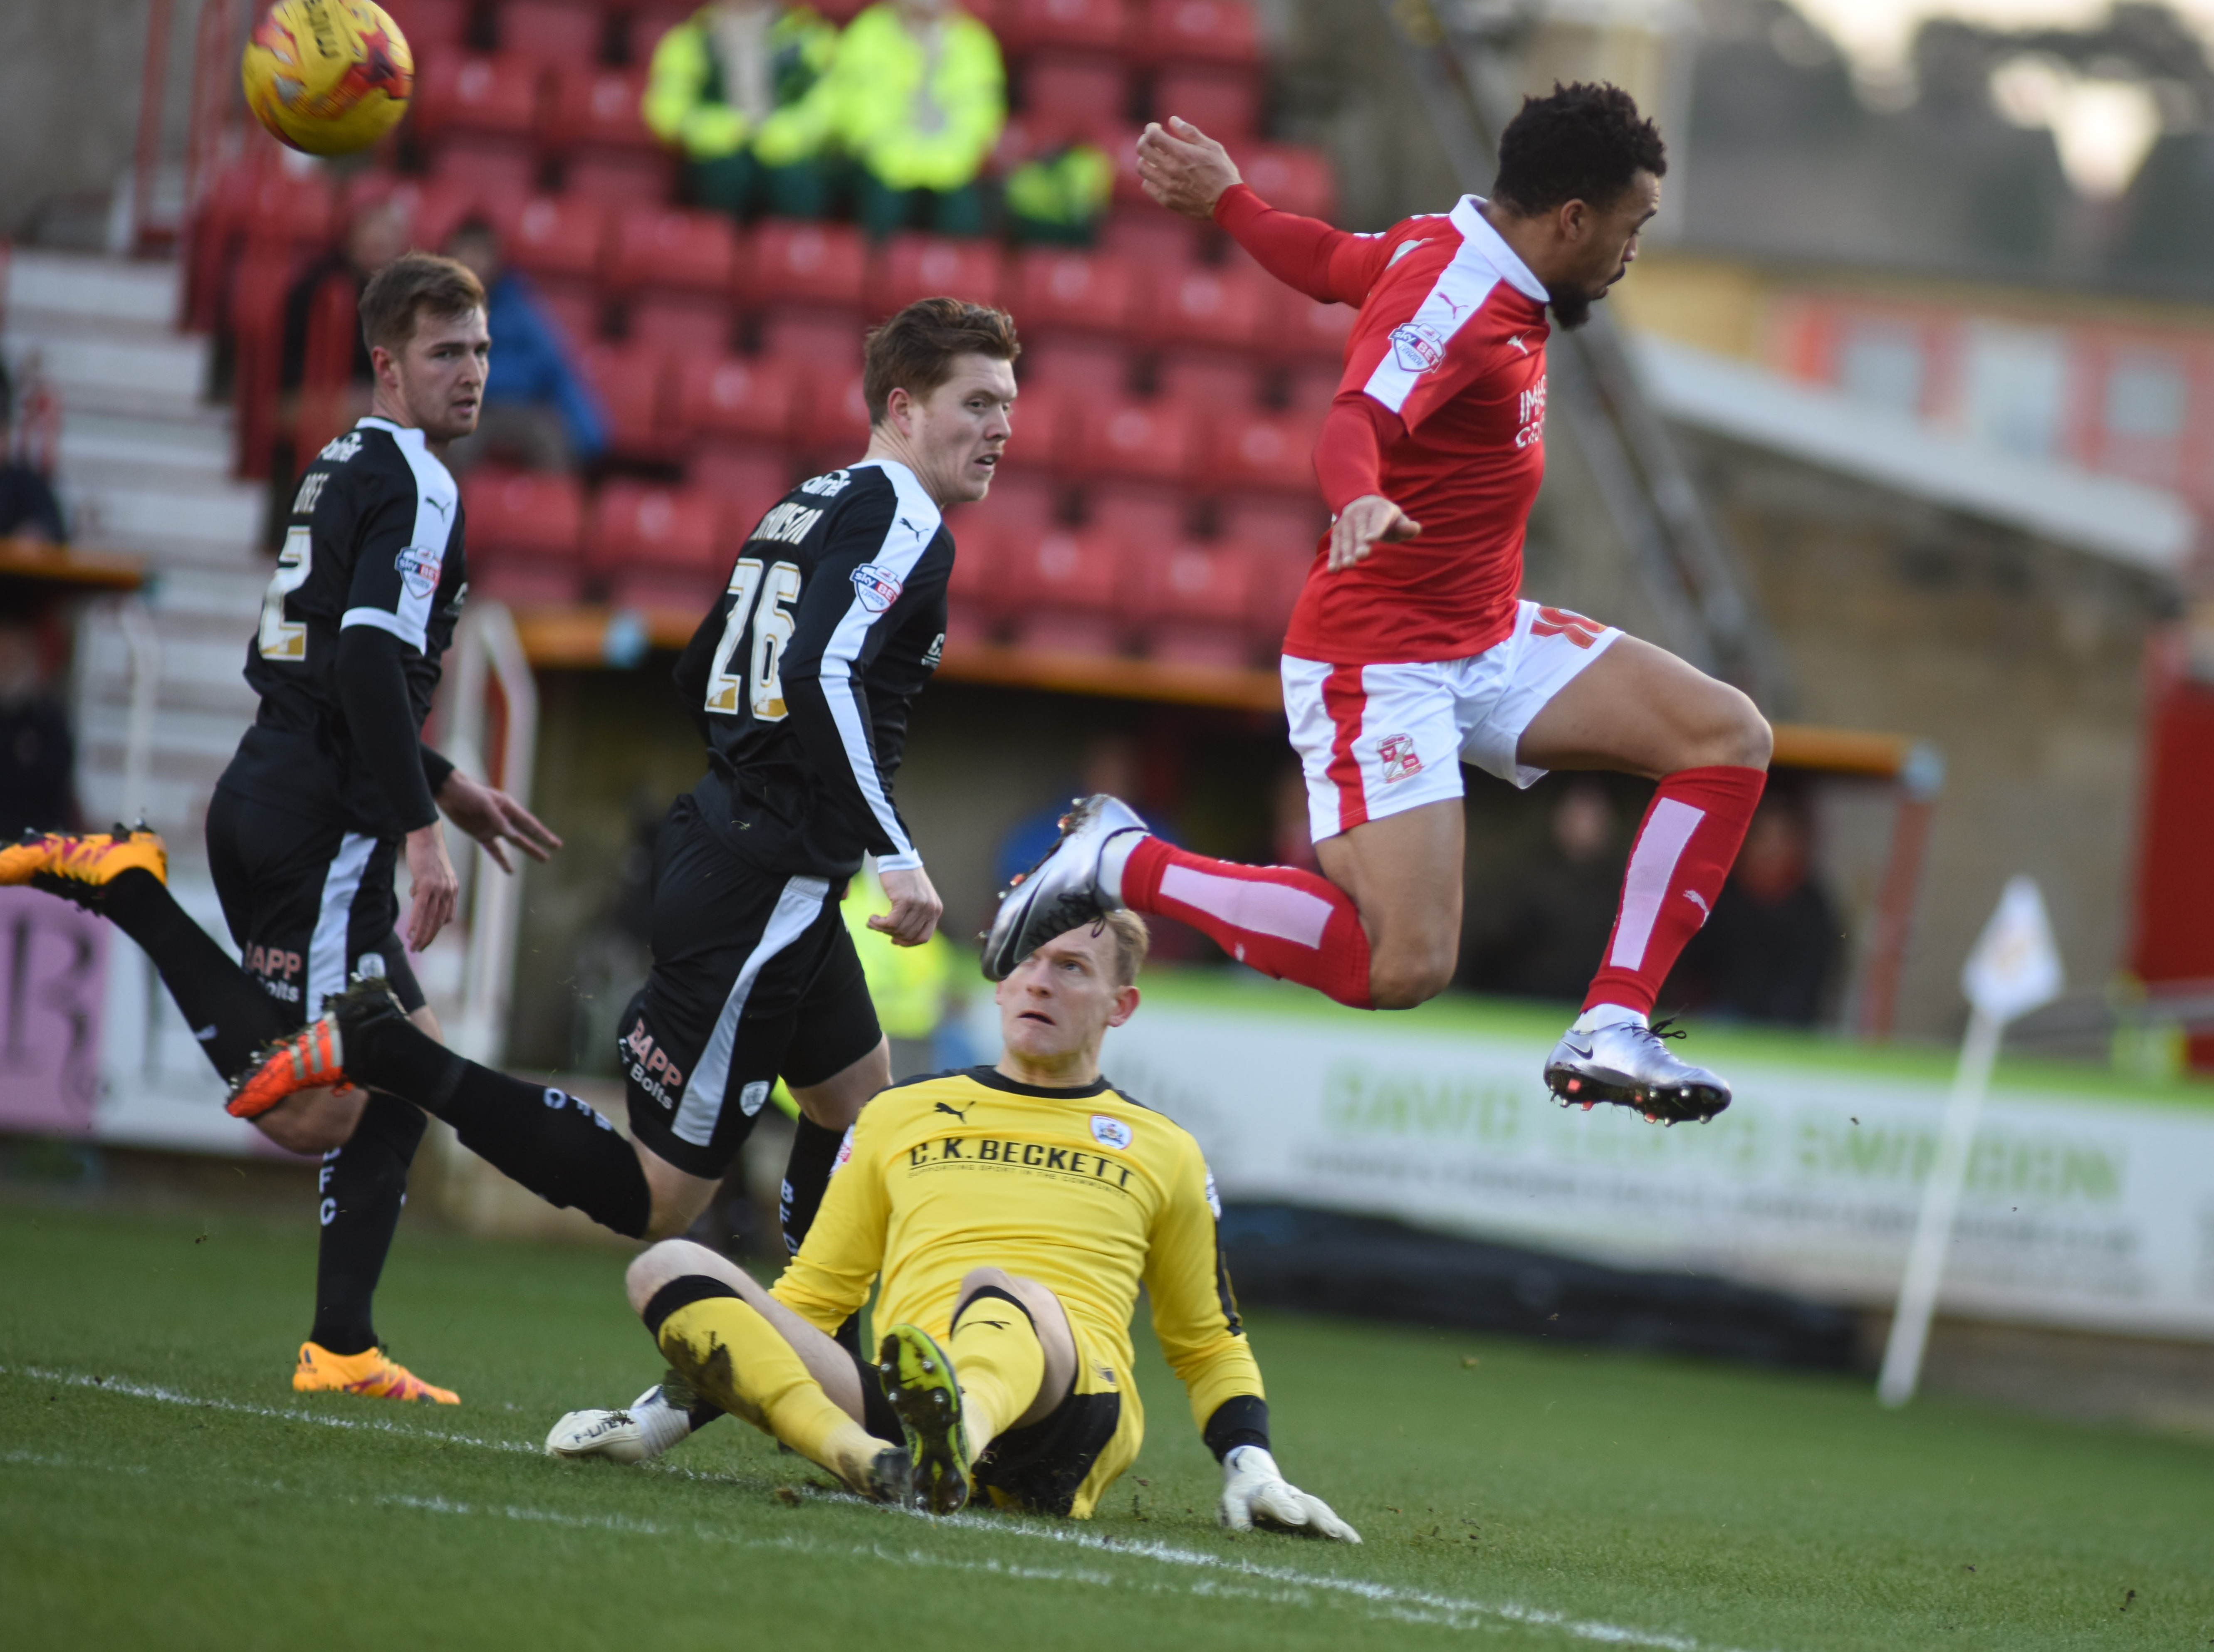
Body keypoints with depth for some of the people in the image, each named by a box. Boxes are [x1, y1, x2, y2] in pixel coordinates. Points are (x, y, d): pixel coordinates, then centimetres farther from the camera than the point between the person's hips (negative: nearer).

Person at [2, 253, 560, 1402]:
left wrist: (441, 785, 31)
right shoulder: (414, 482, -9)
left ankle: (342, 1348, 11)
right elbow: (370, 662, -21)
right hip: (320, 824, -10)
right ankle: (127, 886, -10)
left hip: (268, 797, 10)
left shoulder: (343, 469, 20)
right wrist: (418, 827, -21)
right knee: (308, 1118, -12)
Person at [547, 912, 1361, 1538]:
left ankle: (960, 1434, -74)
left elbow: (1209, 1346, 31)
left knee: (997, 1288, -37)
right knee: (669, 1268, -19)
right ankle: (865, 1461, -45)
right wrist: (668, 1414, 18)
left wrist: (1251, 1466, 12)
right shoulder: (899, 1118, 27)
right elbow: (808, 1299, 30)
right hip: (897, 1397, 2)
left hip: (1070, 1413, -2)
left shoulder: (1162, 1153, 24)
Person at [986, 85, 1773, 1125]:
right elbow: (1356, 420, -41)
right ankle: (1122, 865, -2)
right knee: (1404, 968, -20)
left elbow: (1326, 262, 25)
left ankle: (1609, 1035, -3)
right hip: (1382, 659, -11)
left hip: (1489, 640, 11)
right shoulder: (1460, 302, -23)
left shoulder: (1446, 249, 7)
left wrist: (1225, 201, 43)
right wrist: (1360, 502, -62)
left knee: (1728, 739, -2)